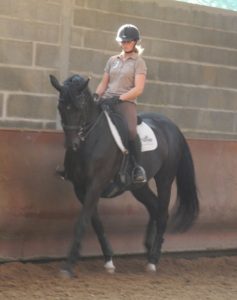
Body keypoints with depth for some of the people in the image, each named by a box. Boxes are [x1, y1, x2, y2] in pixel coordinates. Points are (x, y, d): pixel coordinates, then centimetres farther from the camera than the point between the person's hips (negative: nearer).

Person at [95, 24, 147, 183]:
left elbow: (138, 89, -7)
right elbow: (104, 83, 20)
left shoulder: (138, 62, 4)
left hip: (126, 102, -6)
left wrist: (119, 98, -17)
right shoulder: (113, 60, 19)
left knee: (131, 131, -31)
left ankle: (139, 167, -19)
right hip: (107, 100, 6)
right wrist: (96, 97, 0)